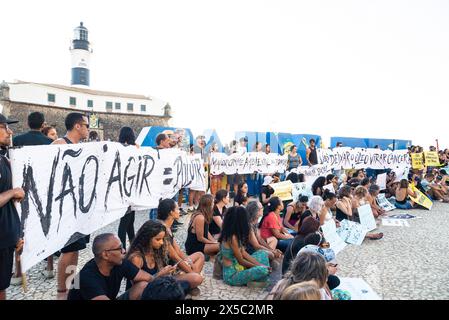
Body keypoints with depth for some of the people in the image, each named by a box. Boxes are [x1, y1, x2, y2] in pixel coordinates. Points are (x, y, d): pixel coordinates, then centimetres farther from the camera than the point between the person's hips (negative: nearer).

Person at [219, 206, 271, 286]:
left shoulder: (236, 235, 6)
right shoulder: (232, 238, -22)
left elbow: (244, 254, 7)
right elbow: (241, 261, -16)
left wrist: (259, 265, -1)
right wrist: (259, 266, -4)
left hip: (237, 268, 10)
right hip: (231, 275, -10)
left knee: (262, 253, 10)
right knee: (263, 270, -27)